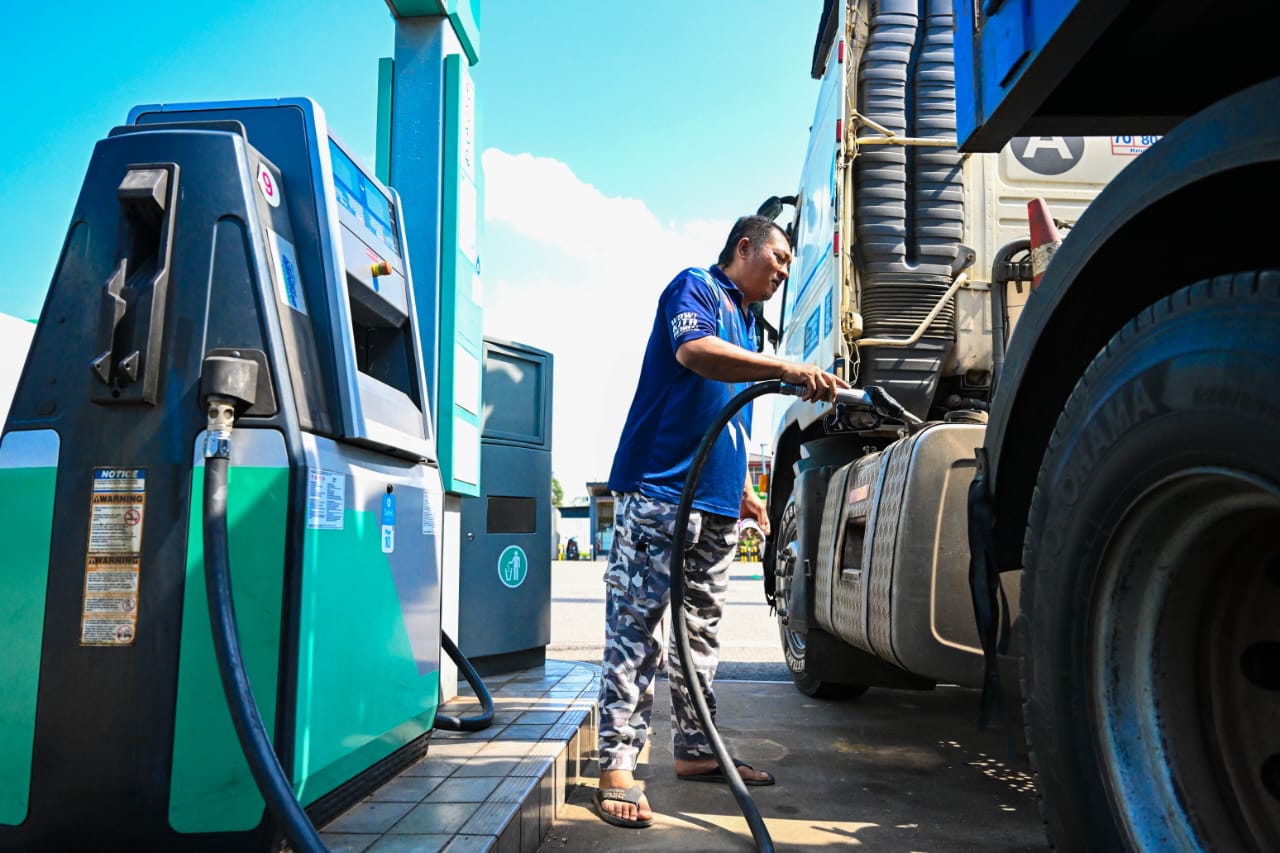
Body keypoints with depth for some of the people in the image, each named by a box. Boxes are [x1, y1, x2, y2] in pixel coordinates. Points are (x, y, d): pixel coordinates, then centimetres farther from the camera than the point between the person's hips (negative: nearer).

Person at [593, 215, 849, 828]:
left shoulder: (745, 325, 26)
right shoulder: (695, 287, 0)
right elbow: (694, 351, -24)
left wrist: (745, 493, 28)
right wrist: (789, 370, -31)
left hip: (715, 502, 9)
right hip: (658, 489, -9)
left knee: (702, 632, 12)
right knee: (635, 627, -8)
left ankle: (695, 751, 22)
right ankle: (617, 766, -5)